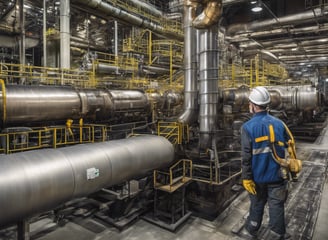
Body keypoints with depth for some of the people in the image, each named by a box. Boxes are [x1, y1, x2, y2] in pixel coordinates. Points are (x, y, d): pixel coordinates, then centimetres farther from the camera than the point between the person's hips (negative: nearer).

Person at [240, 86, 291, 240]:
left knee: (257, 204, 17)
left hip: (258, 176, -1)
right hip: (277, 175, 2)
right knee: (276, 206, 13)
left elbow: (246, 156, -16)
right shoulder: (279, 124, -4)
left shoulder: (248, 127, -15)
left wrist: (246, 178, -9)